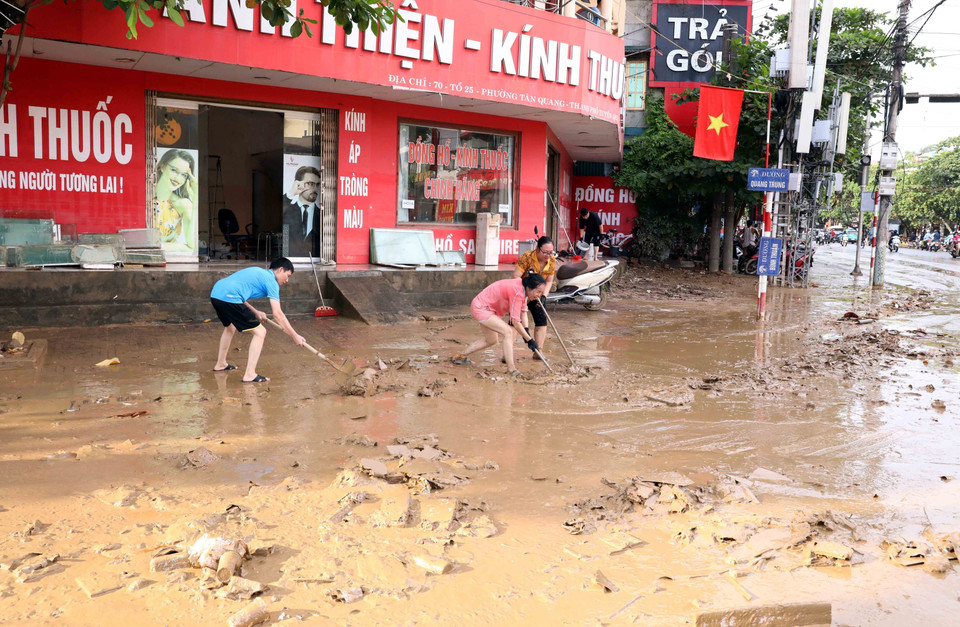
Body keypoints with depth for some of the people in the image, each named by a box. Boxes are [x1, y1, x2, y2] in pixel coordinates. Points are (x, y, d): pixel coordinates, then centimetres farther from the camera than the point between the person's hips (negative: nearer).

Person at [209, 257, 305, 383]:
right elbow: (277, 314, -8)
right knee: (260, 332, -5)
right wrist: (295, 336, -5)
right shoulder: (271, 281, -1)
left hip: (215, 293, 10)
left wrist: (255, 312, 28)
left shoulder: (259, 272, 26)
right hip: (228, 297, -10)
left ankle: (220, 364, 49)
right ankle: (250, 375, -8)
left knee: (230, 327, 35)